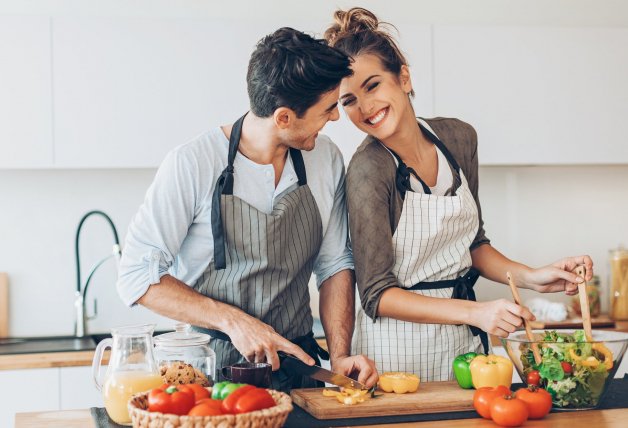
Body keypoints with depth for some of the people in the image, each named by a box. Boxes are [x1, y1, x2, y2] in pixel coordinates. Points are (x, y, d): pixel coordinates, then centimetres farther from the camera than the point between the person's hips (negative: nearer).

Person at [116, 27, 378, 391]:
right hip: (211, 368, -3)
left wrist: (340, 355, -5)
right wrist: (230, 319, -21)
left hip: (296, 362, 4)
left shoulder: (327, 160, 1)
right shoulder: (192, 165, -14)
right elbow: (137, 275, -12)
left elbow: (334, 264, 8)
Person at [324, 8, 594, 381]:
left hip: (463, 341, 6)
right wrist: (474, 312, -29)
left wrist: (531, 277, -4)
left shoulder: (458, 138, -1)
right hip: (398, 351, -6)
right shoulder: (369, 170, -19)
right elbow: (377, 294, -19)